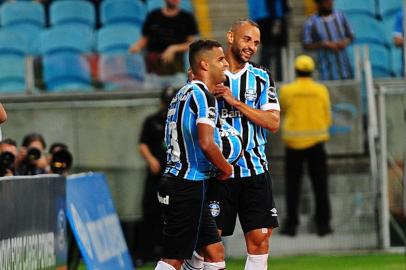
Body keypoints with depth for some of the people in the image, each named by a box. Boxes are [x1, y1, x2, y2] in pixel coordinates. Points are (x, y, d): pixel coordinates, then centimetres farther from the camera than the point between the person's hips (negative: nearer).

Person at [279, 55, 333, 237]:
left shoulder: (286, 91, -3)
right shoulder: (321, 91, -1)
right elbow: (327, 118, 4)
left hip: (294, 143, 0)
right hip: (316, 142, 0)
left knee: (292, 185, 6)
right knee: (320, 185, 6)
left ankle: (291, 225, 3)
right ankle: (323, 225, 4)